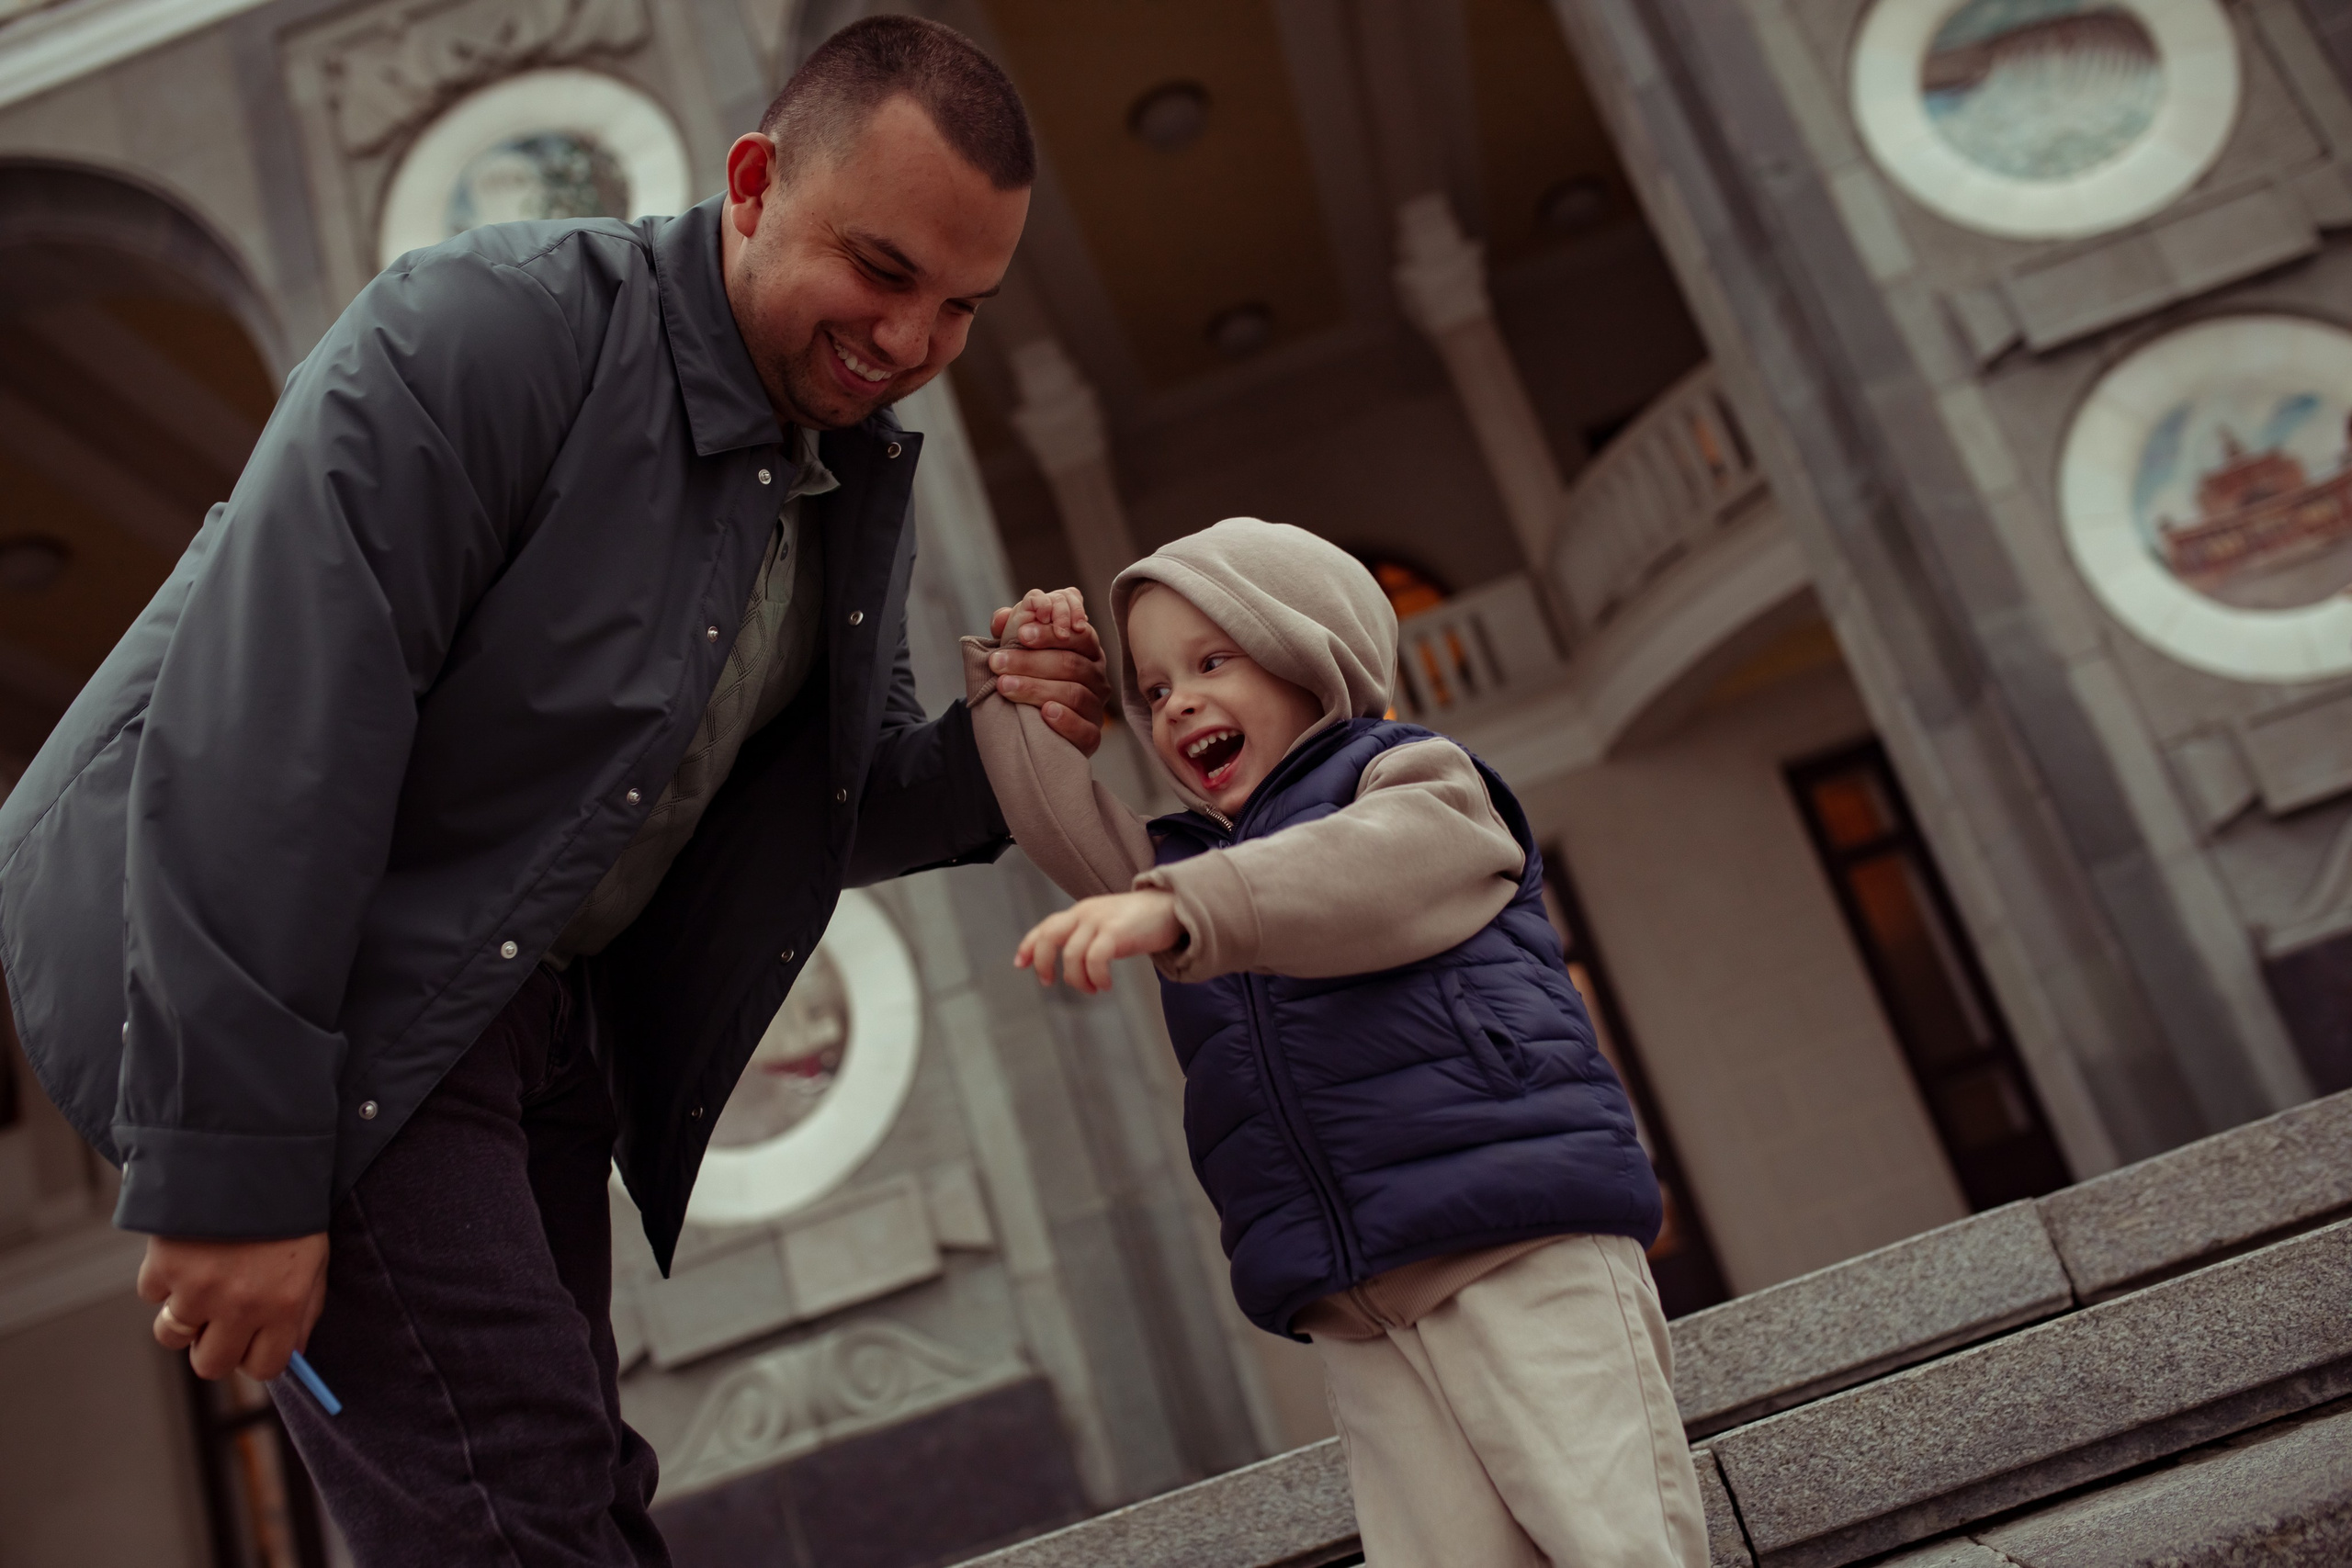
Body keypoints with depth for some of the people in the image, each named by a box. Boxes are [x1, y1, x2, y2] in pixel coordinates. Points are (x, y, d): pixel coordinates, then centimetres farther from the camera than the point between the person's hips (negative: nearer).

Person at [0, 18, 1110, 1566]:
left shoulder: (863, 481, 5)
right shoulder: (491, 329, -18)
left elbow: (836, 798, 14)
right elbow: (259, 732, -24)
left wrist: (989, 754, -10)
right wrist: (231, 1171, -25)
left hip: (533, 1006, 8)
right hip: (257, 956, -7)